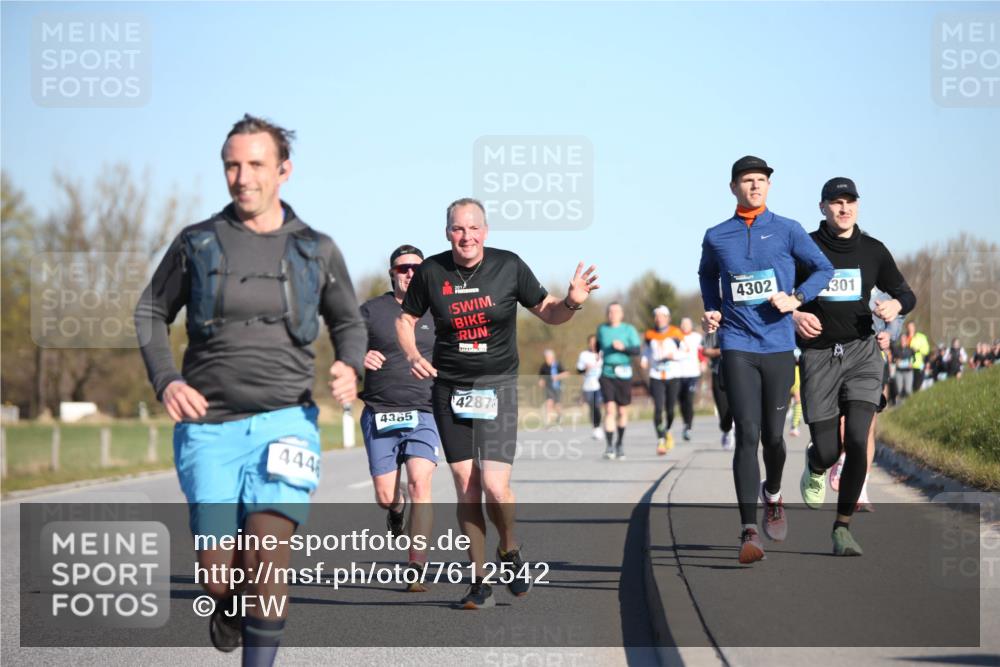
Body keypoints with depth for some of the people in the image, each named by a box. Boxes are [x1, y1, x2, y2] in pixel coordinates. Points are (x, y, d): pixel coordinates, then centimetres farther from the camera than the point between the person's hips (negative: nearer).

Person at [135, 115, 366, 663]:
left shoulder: (316, 249, 5)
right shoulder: (196, 243, 3)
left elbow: (348, 321, 18)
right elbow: (151, 313, 13)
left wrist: (350, 367, -5)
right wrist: (166, 381, -4)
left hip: (284, 420, 0)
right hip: (208, 426, 1)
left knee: (267, 560, -18)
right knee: (220, 578, 1)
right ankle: (228, 610, 38)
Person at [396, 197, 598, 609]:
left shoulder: (509, 266, -3)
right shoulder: (431, 272, -1)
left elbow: (548, 313, 7)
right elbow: (405, 319, 12)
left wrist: (572, 303, -14)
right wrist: (412, 355, -6)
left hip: (497, 386, -2)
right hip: (449, 388, 2)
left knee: (495, 486, -14)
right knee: (465, 486, 1)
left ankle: (510, 551, 16)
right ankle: (479, 582, 11)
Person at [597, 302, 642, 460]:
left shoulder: (629, 330, 1)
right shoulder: (602, 329, 10)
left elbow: (637, 350, -7)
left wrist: (624, 348, -22)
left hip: (624, 374, -1)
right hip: (607, 374, 1)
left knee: (622, 411, 7)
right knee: (609, 409, -12)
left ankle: (620, 443, 27)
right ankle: (610, 446, -16)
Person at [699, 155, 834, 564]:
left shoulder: (787, 231, 3)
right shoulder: (716, 237, 8)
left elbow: (824, 268, 7)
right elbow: (707, 274, 27)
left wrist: (796, 299, -9)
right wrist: (711, 311, 10)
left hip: (778, 346, 1)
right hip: (737, 347, 0)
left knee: (773, 435, 6)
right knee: (747, 434, -12)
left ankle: (772, 496, 39)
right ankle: (749, 532, -17)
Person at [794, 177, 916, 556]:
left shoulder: (872, 251, 7)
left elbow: (906, 294, 16)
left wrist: (896, 305, -7)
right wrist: (793, 316, -13)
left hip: (861, 352, 1)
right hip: (818, 355, -1)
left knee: (857, 441, -17)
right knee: (827, 450, -3)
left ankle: (843, 527, -4)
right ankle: (815, 467, 39)